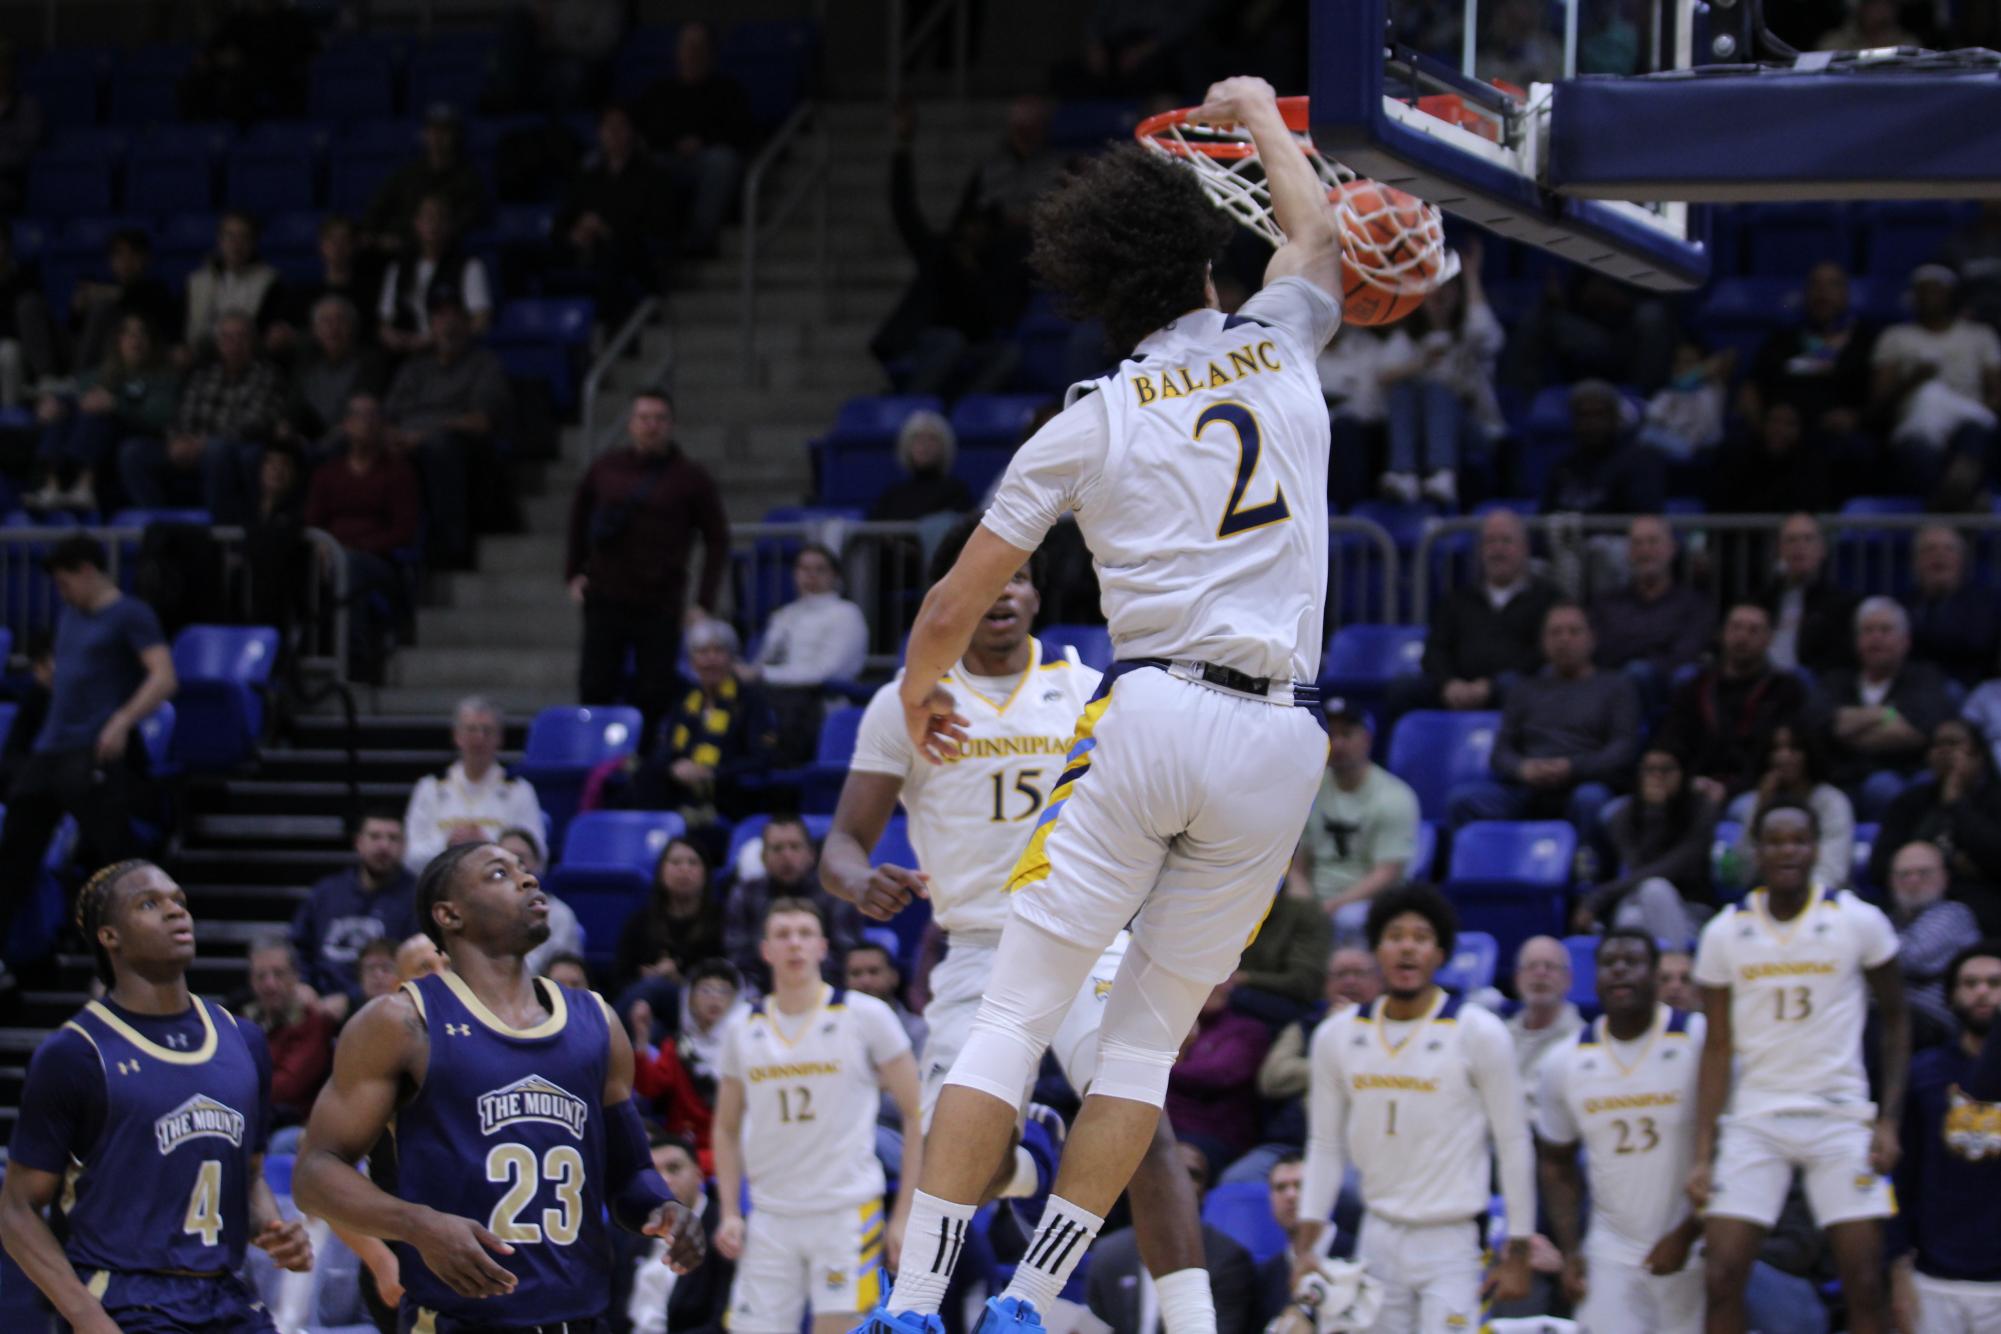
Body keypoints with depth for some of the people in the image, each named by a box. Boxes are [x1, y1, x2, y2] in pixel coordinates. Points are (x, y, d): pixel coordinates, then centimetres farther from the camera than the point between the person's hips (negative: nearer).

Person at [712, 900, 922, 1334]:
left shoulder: (864, 1016, -3)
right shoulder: (744, 1033, 9)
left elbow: (919, 1116, -2)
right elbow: (727, 1129, 19)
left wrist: (905, 1215, -7)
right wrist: (729, 1213, 5)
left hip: (847, 1212, -4)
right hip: (770, 1220, 4)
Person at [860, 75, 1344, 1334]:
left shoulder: (1089, 423, 6)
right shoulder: (1277, 347, 12)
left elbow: (952, 608, 9)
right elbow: (1317, 228, 37)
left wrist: (917, 692, 30)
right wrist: (1260, 112, 54)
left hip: (1152, 716, -2)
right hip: (1278, 750, 2)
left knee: (1015, 1017, 2)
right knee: (1148, 1035, 11)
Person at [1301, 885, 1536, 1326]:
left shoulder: (1478, 1033, -7)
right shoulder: (1337, 1035, 5)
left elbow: (1514, 1145, -4)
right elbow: (1325, 1145, 12)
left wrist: (1517, 1255, -6)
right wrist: (1307, 1247, 4)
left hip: (1451, 1244, -4)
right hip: (1379, 1237, 4)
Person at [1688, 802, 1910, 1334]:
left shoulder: (1859, 922, -4)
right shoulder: (1725, 933, 1)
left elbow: (1895, 1021, 6)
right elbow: (1718, 1048, 3)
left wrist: (1889, 1120, -4)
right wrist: (1702, 1155, -3)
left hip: (1841, 1116, -1)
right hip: (1754, 1122, 1)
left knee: (1865, 1284, -5)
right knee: (1722, 1279, -8)